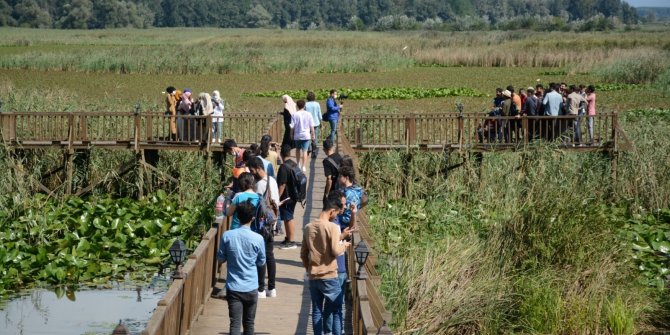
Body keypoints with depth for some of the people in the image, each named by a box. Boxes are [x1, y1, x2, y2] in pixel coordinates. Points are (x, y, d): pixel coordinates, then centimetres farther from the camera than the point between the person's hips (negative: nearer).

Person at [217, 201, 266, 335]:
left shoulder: (227, 236, -7)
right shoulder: (258, 238, -9)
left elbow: (220, 258, 3)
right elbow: (261, 262, 4)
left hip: (233, 288, 0)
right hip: (251, 288, 0)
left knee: (235, 323, -2)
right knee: (249, 323, 15)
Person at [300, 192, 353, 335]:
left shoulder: (308, 227, 6)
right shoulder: (332, 227, -13)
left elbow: (303, 254, 11)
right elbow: (335, 251, -17)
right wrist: (343, 245, 2)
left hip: (313, 276, 5)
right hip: (329, 276, -5)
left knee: (316, 311, 9)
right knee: (337, 310, 5)